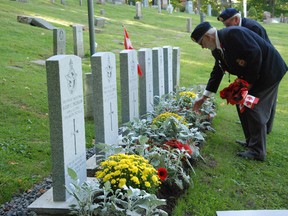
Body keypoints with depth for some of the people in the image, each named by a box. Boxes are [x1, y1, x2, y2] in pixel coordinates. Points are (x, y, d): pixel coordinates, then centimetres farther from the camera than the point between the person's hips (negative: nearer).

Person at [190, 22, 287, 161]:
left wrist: (248, 81, -20)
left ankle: (257, 151, -1)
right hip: (251, 76, 10)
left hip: (268, 70, -10)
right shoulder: (217, 50, 5)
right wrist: (204, 97, 16)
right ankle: (251, 142, 26)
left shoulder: (233, 34, -25)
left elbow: (255, 54, -29)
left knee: (255, 109, -9)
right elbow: (217, 72, 14)